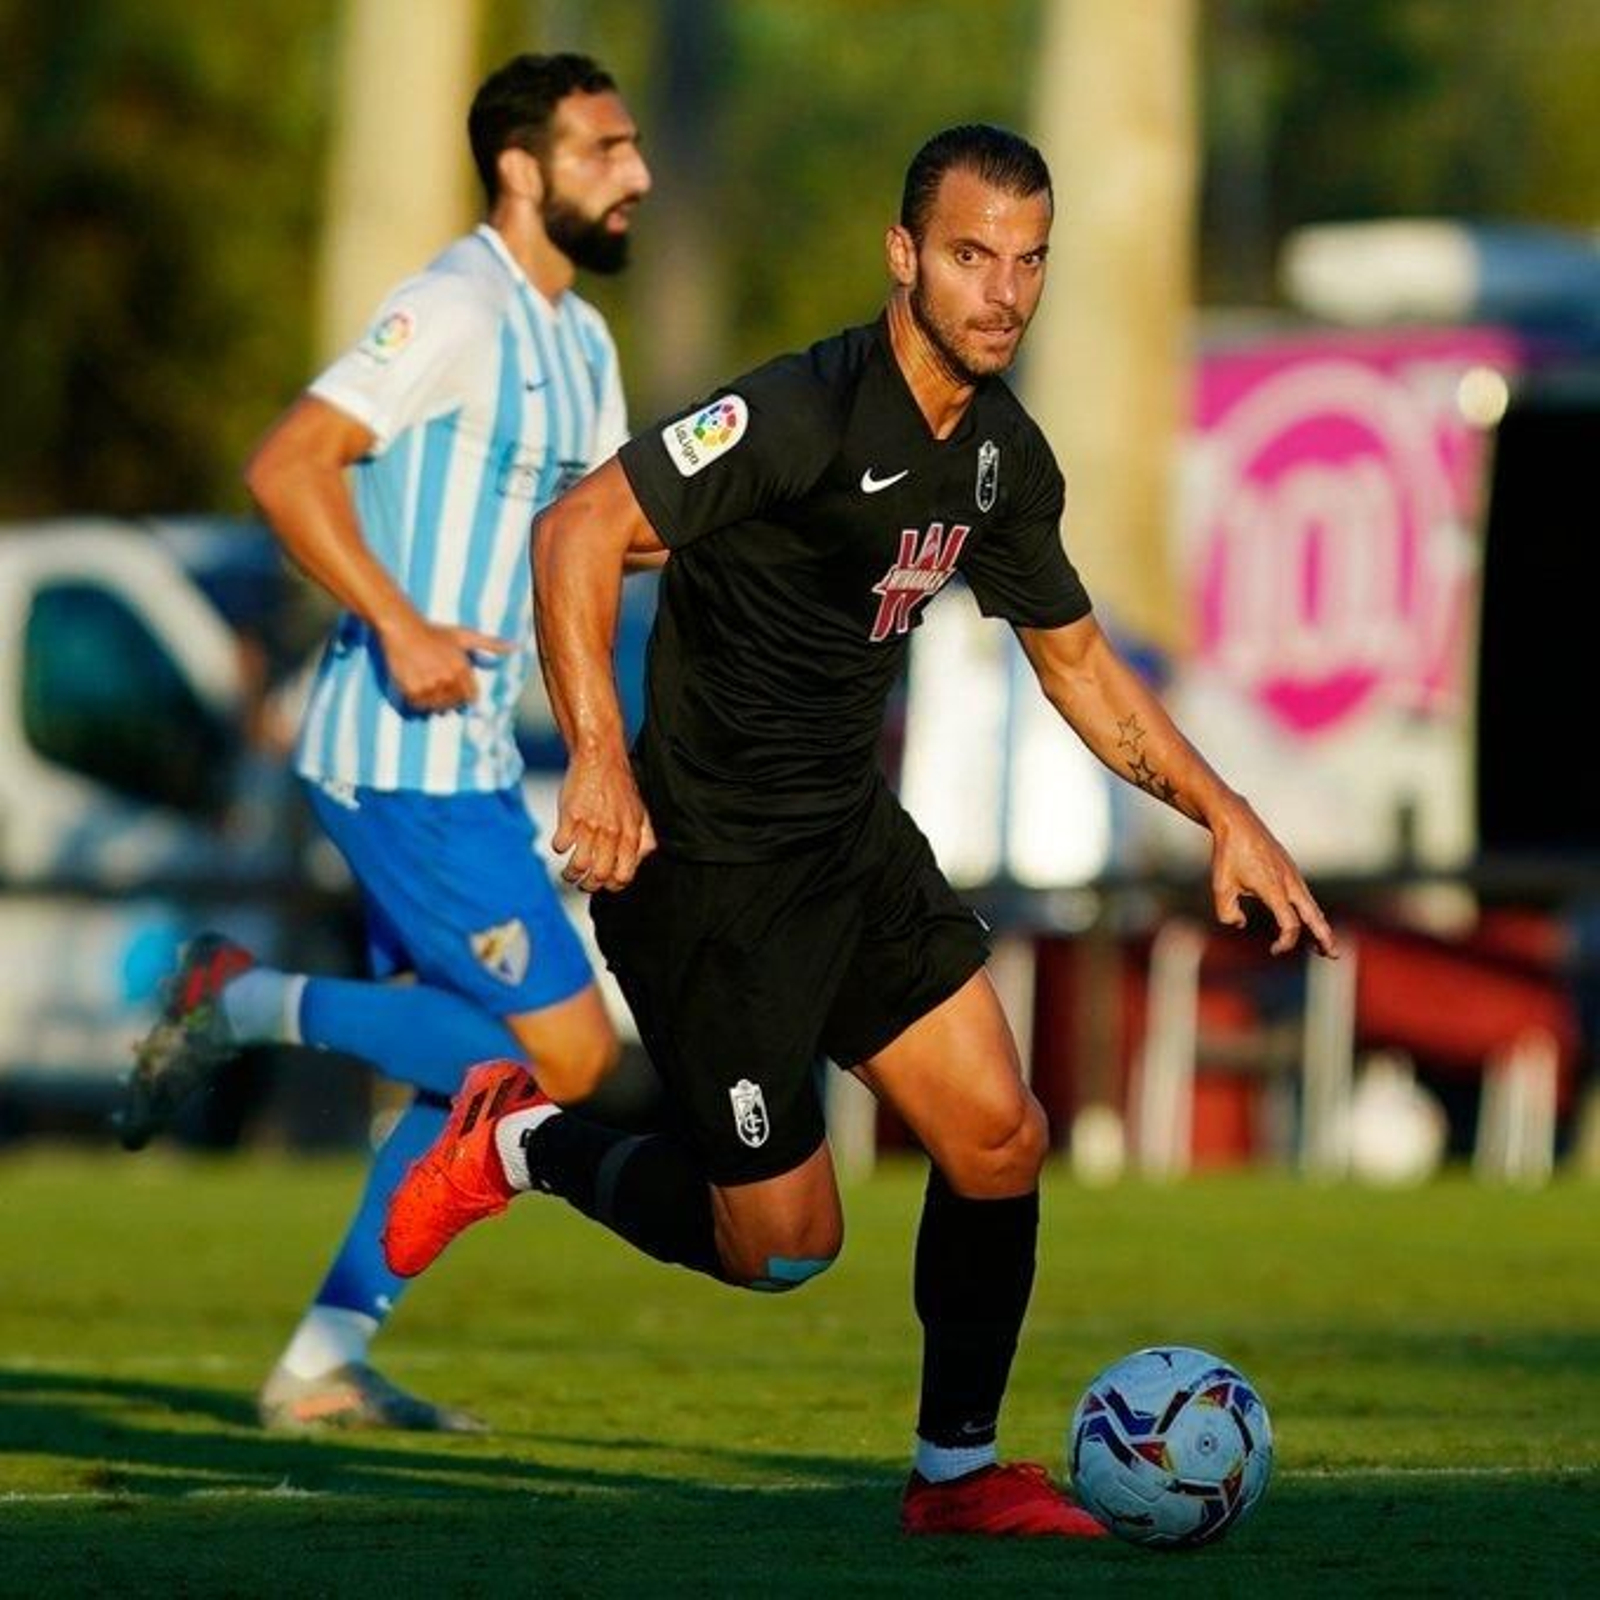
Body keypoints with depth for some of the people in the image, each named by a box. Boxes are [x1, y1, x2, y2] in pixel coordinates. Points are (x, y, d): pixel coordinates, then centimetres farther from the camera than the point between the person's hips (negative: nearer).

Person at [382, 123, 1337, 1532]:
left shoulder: (1007, 456, 4)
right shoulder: (807, 412, -22)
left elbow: (1074, 655, 19)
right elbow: (581, 532, -26)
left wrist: (1224, 814, 11)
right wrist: (600, 760, -36)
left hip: (856, 838, 8)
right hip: (708, 868, -8)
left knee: (1000, 1140, 1)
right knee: (781, 1244, -2)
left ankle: (959, 1470, 17)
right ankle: (525, 1143, 22)